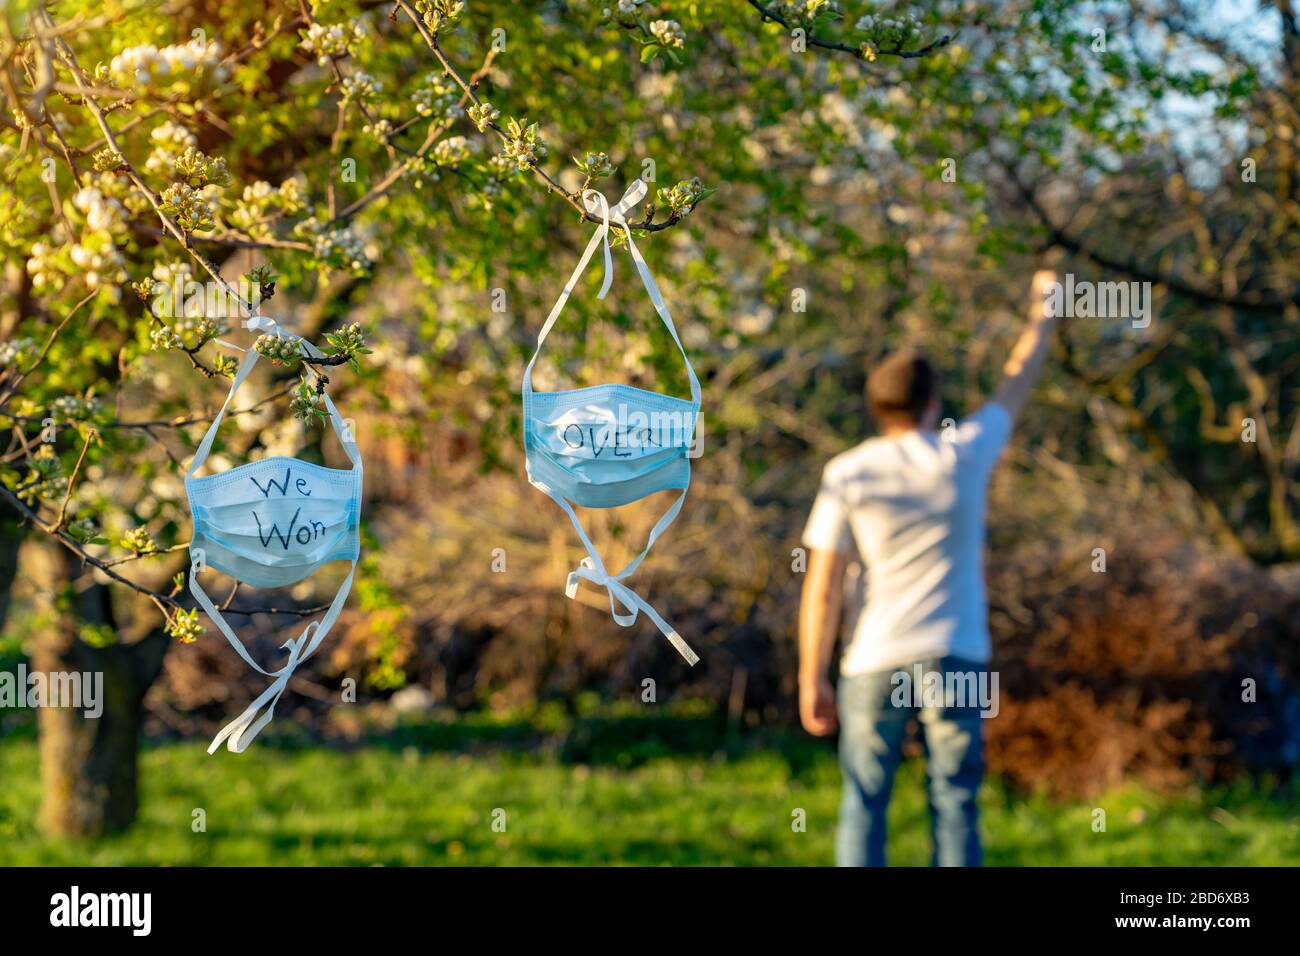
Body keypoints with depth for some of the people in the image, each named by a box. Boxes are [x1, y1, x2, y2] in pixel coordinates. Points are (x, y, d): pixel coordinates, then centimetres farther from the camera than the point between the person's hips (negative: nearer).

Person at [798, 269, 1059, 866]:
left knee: (863, 806, 6)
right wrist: (1043, 318, 35)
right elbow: (1016, 389, 18)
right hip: (956, 660, 0)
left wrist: (812, 681, 4)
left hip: (875, 665, 0)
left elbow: (822, 589, -2)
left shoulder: (846, 475, -1)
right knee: (953, 804, 3)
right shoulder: (964, 454, -1)